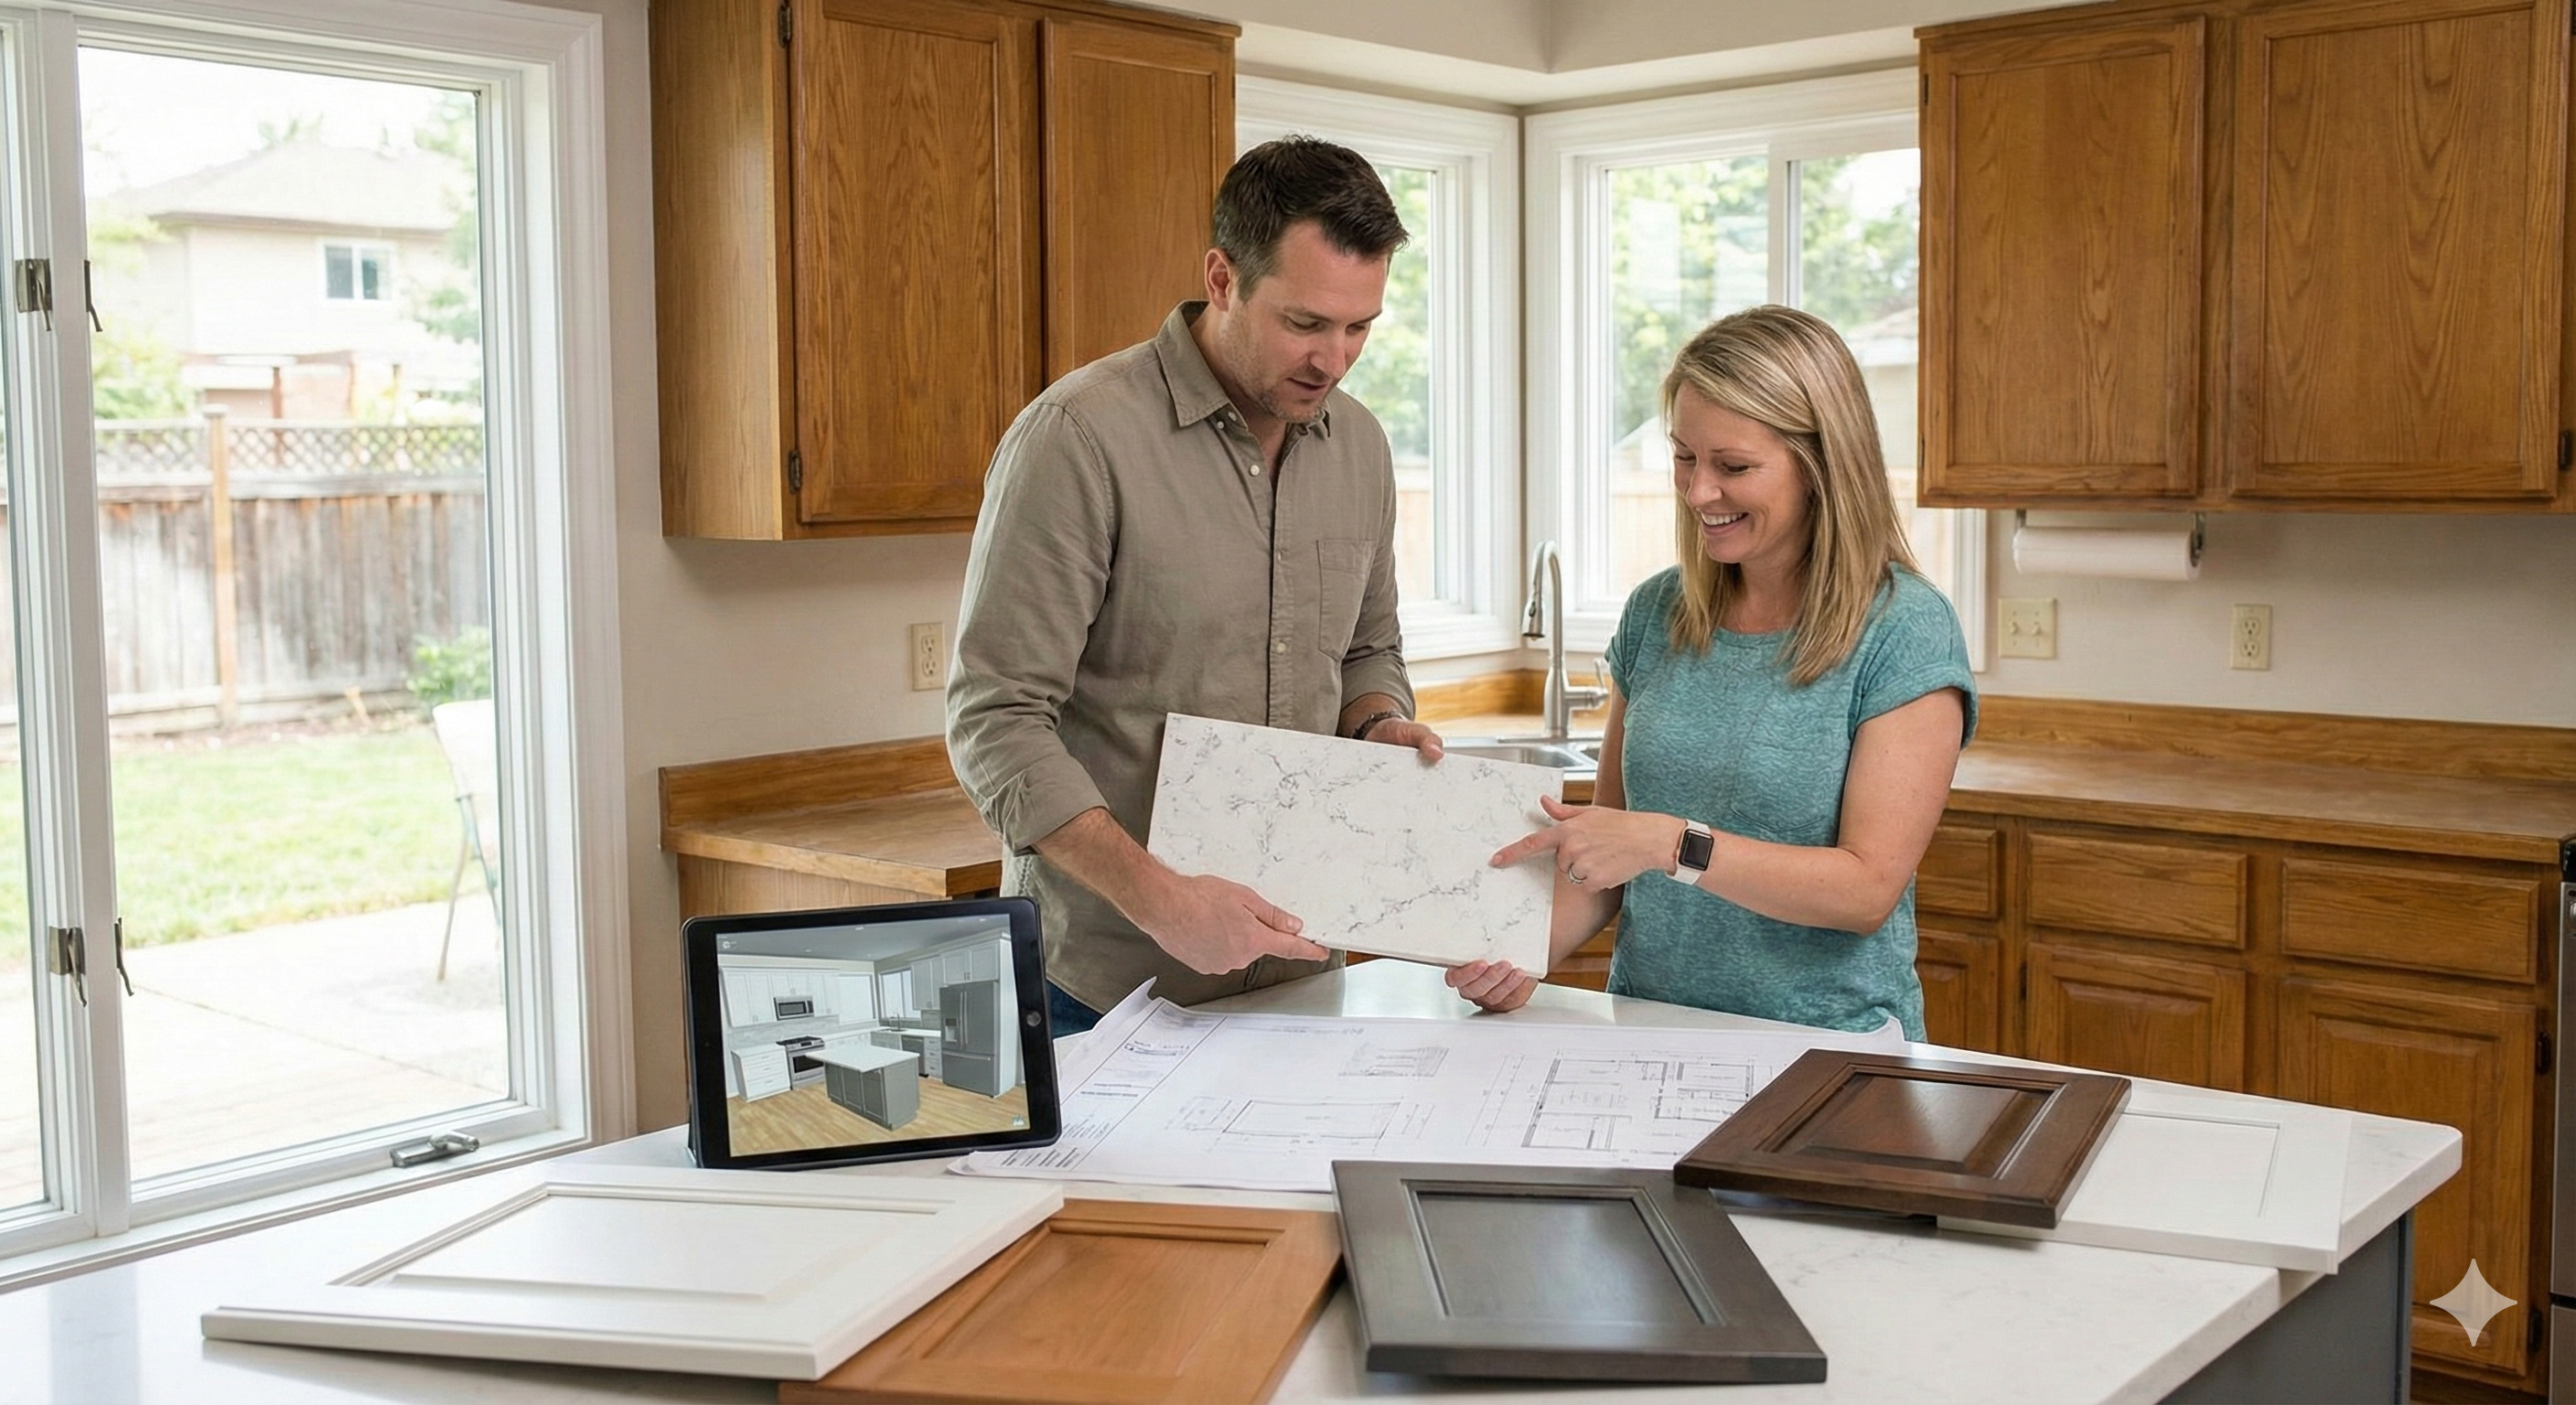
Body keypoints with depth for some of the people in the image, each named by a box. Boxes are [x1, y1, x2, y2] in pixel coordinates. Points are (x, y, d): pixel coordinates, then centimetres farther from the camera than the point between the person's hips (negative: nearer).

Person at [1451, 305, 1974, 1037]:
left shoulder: (1906, 633, -6)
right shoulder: (1656, 613, 9)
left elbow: (1869, 889, -11)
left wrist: (1673, 845, -20)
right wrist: (1528, 950, -5)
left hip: (1827, 1053, -4)